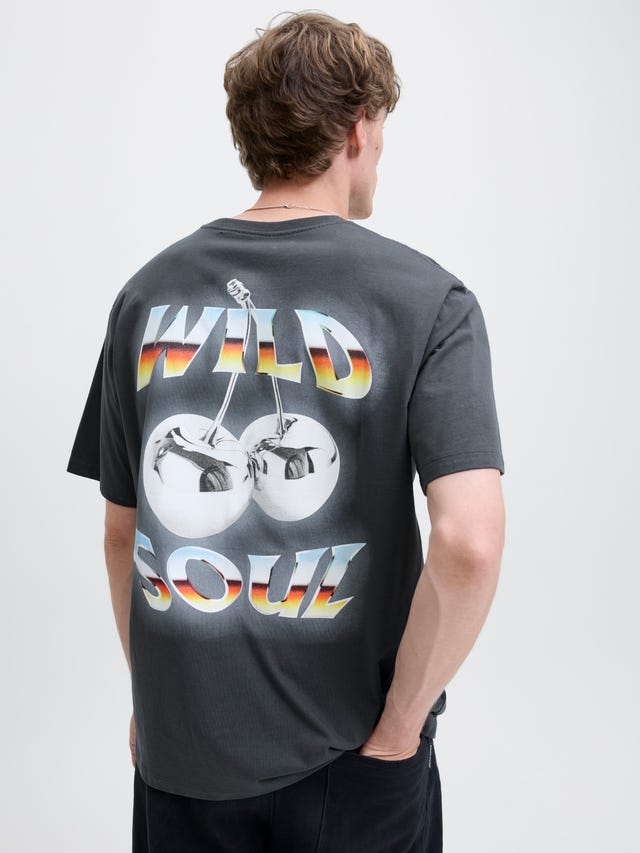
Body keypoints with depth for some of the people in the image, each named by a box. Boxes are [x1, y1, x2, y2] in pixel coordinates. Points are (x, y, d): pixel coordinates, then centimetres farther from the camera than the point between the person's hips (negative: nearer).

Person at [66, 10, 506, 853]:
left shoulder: (149, 292, -2)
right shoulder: (425, 297, -13)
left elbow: (121, 533, 3)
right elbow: (470, 545, -24)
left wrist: (149, 691, 15)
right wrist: (401, 723, -10)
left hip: (180, 746, 3)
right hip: (346, 754, -2)